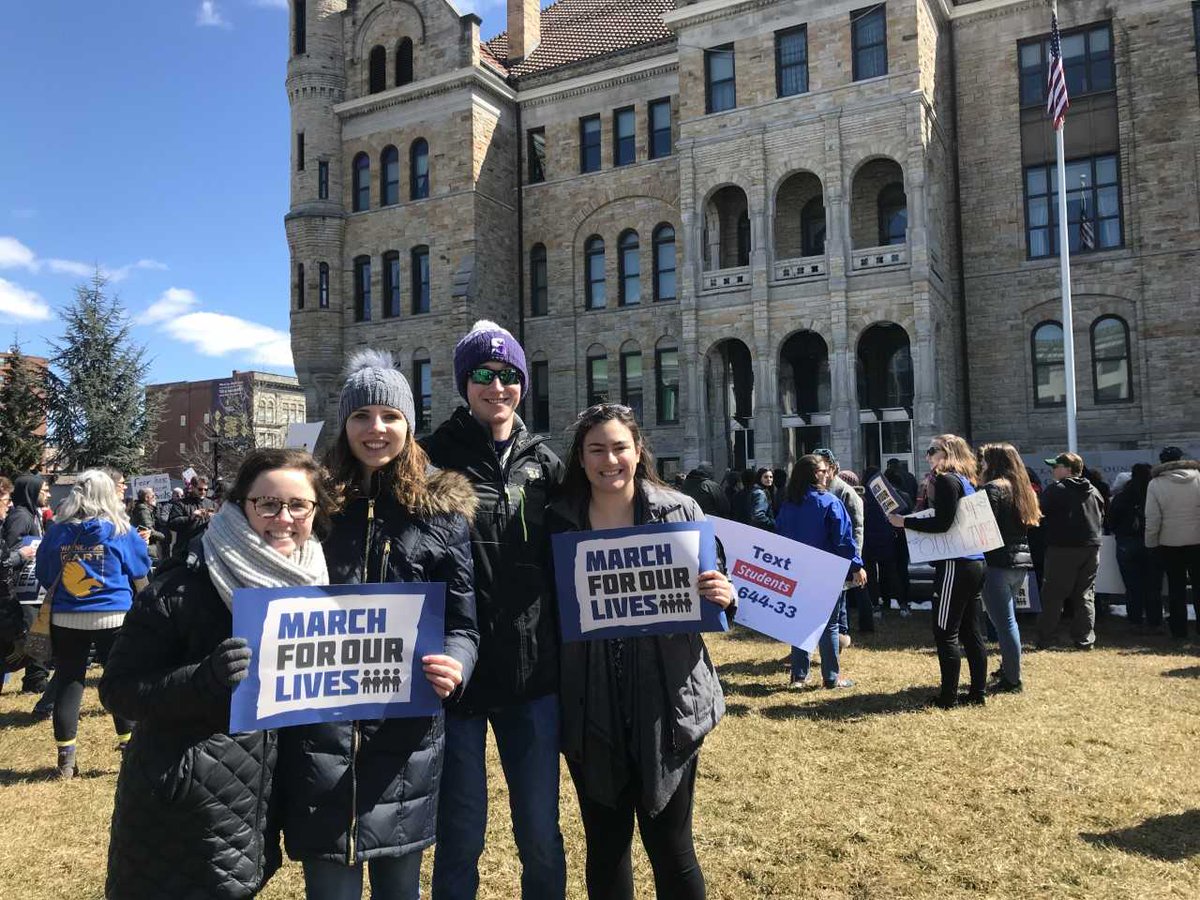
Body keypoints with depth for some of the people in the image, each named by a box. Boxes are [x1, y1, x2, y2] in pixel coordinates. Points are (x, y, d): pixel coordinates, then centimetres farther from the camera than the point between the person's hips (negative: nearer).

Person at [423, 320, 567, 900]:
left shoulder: (543, 462, 7)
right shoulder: (437, 456, -2)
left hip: (532, 672, 2)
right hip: (458, 670, -2)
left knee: (540, 834, 12)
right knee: (460, 836, 11)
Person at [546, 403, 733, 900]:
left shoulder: (679, 511, -3)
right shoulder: (559, 520, 0)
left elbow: (707, 603, 4)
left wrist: (724, 598, -18)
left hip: (667, 704, -1)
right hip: (590, 709, 2)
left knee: (671, 845, 11)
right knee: (604, 845, 17)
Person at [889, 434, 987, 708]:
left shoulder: (947, 480, -11)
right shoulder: (966, 481, 17)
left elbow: (942, 523, -20)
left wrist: (905, 522, -12)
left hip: (955, 564, -9)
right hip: (975, 563, 10)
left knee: (945, 633, -2)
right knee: (972, 632, 13)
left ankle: (949, 696, 4)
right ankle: (978, 692, 19)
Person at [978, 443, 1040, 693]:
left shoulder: (993, 488, -11)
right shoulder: (1023, 488, 16)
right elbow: (1031, 523, 19)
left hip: (998, 563, -9)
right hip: (1021, 562, 9)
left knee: (1004, 622, -3)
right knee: (1008, 619, 19)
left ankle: (1012, 680, 1)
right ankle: (1008, 669, 27)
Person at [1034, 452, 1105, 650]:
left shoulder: (1055, 490, -10)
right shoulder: (1094, 492, 10)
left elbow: (1040, 515, -8)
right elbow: (1101, 517, 16)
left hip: (1062, 549, -5)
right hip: (1091, 548, 6)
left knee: (1052, 596, 1)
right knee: (1085, 596, 11)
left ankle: (1044, 640, 3)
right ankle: (1085, 640, 11)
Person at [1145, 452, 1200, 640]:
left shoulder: (1155, 484, -9)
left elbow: (1152, 519, -9)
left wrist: (1151, 544, 1)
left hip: (1170, 544, -1)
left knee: (1176, 588, 9)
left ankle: (1179, 630, 13)